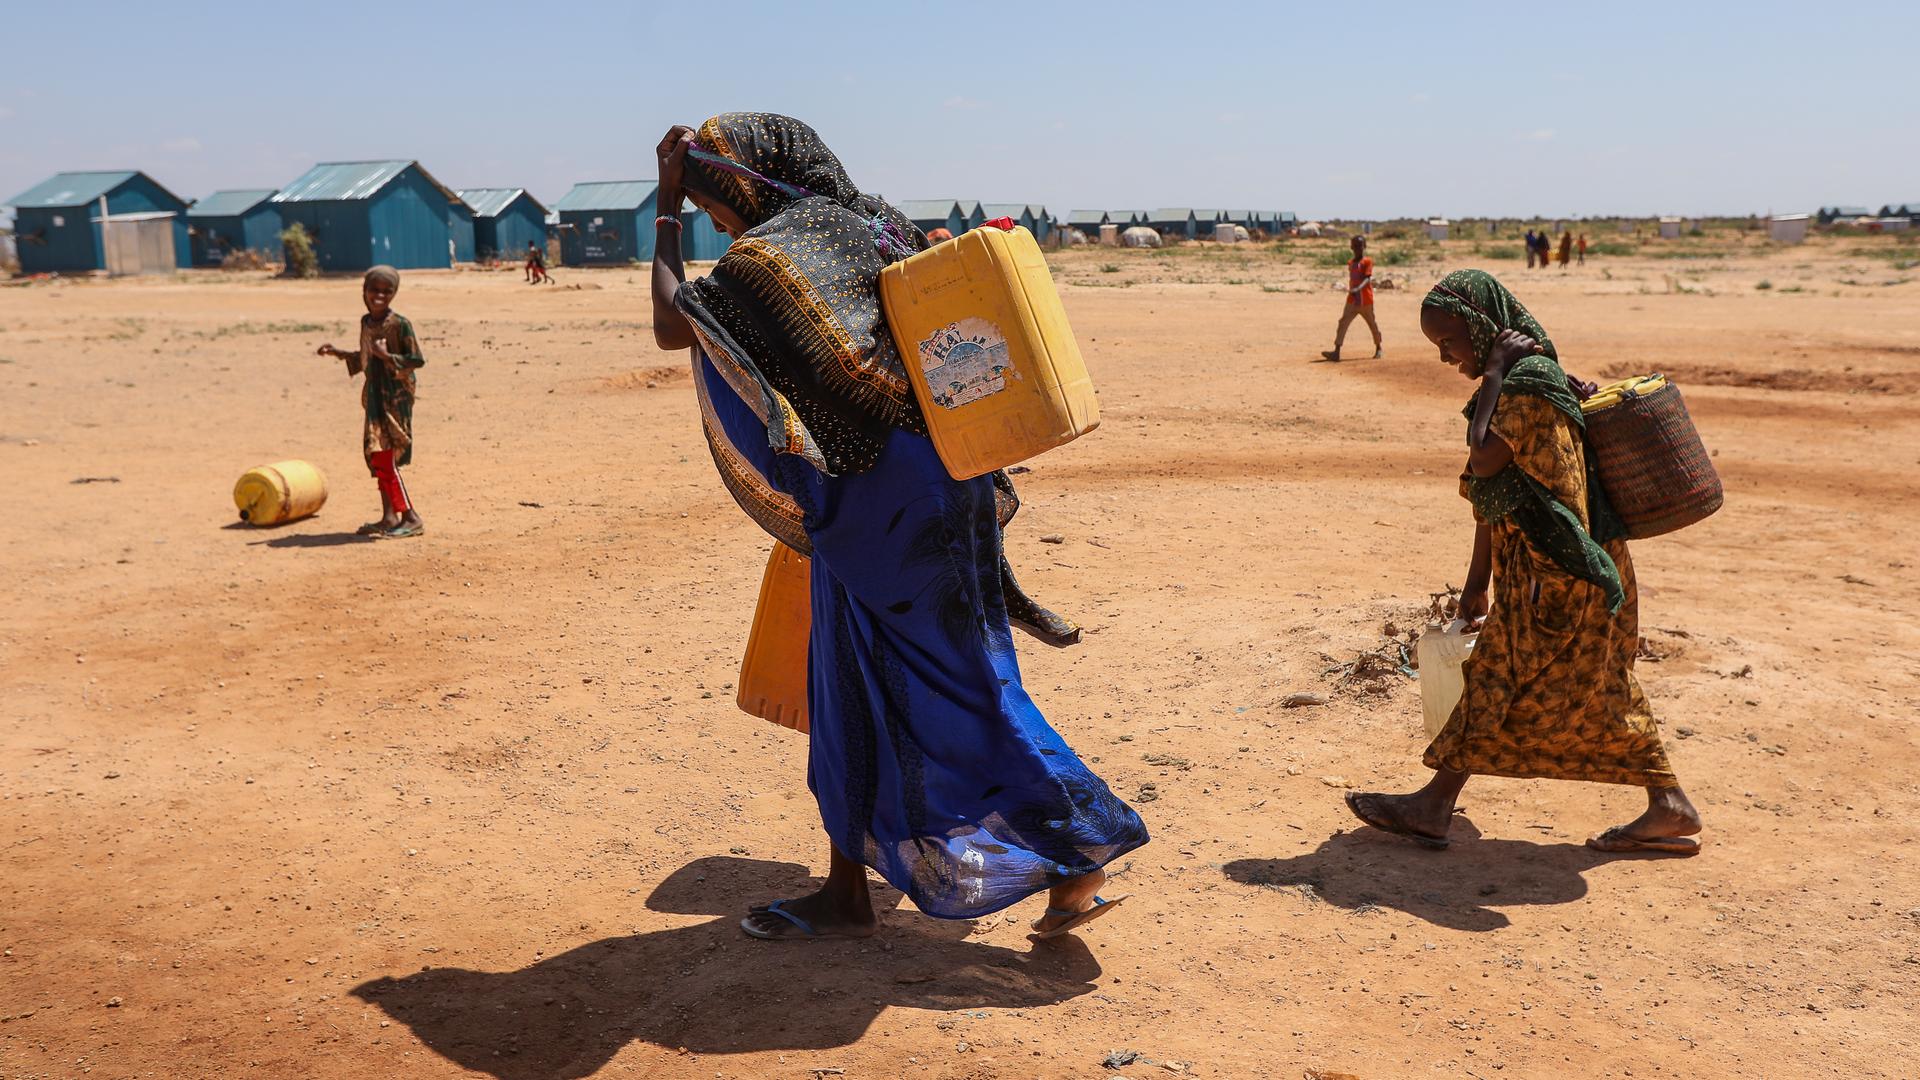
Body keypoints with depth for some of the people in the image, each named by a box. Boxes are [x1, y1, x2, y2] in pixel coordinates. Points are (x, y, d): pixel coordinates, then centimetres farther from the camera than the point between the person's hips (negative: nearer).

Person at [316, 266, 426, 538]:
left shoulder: (400, 324, -13)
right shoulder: (366, 322, 11)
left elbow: (417, 359, -15)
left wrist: (387, 356, -26)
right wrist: (338, 353, 18)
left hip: (396, 398, -8)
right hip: (375, 397, 8)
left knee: (386, 458, -11)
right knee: (376, 457, 10)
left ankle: (411, 518, -4)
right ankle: (389, 517, 18)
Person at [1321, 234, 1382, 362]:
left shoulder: (1367, 261, -8)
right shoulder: (1350, 263, 11)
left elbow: (1367, 279, -20)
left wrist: (1358, 289, -34)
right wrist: (1350, 290, 13)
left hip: (1365, 300, -5)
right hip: (1352, 300, 5)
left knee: (1373, 324, 11)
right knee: (1343, 323, -11)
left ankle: (1378, 349, 31)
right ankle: (1336, 352, -18)